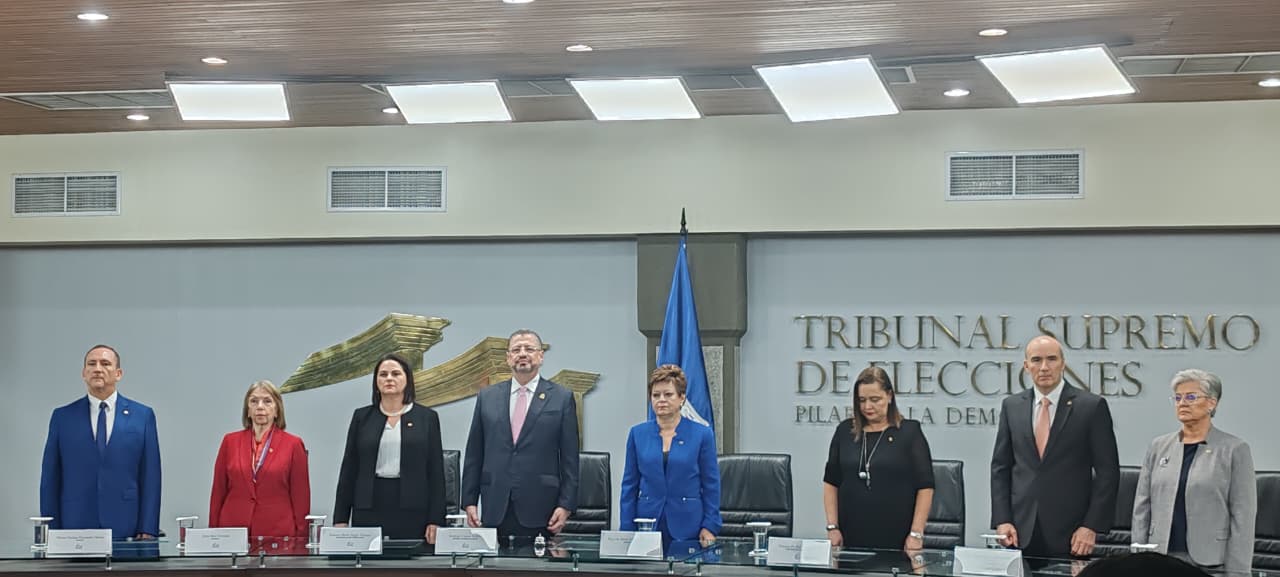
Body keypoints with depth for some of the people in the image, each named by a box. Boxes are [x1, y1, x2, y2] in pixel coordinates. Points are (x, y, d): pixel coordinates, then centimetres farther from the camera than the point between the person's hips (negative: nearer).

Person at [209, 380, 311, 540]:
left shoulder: (293, 445, 3)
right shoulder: (230, 442, 9)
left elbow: (301, 497, 2)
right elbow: (218, 492, 10)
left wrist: (301, 540, -1)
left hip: (278, 533, -2)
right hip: (234, 528, 2)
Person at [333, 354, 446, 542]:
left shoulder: (427, 417, 6)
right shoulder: (362, 417, 10)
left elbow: (436, 472, 3)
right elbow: (349, 470, 9)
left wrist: (435, 520, -4)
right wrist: (340, 518, 3)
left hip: (412, 511, -1)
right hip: (369, 508, 1)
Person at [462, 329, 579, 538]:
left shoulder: (561, 398, 4)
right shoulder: (487, 397, 11)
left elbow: (569, 458, 2)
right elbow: (474, 455, 12)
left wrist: (566, 505, -5)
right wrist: (469, 501, 5)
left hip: (539, 512, -2)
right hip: (495, 512, 2)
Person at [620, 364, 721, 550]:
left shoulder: (702, 434, 1)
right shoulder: (637, 434, 6)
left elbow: (711, 485, 2)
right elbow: (630, 485, 8)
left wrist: (710, 527, -5)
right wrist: (627, 530, 2)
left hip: (687, 528, -2)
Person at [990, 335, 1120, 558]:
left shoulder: (1092, 406, -1)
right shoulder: (1011, 406, 9)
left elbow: (1107, 471, -2)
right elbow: (1000, 467, 12)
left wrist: (1092, 526, -8)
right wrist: (1002, 520, 1)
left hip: (1070, 535, -3)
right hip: (1020, 532, 3)